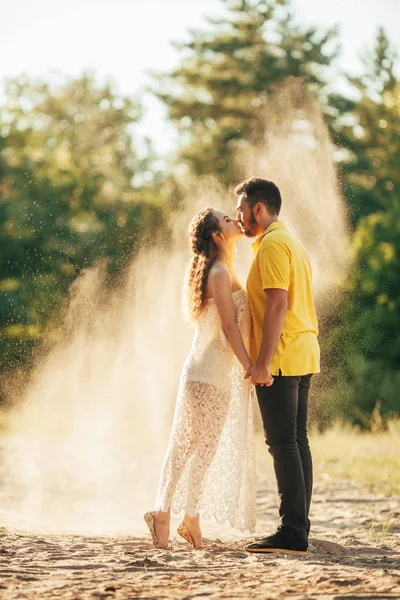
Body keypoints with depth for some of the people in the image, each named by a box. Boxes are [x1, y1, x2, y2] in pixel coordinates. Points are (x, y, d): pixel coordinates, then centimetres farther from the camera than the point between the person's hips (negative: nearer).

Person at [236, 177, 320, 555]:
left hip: (280, 358, -10)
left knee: (283, 443, -10)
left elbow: (277, 304, -20)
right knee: (296, 442, 9)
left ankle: (292, 533, -11)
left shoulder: (273, 244, -11)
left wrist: (262, 361, -22)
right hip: (304, 356, 10)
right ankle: (298, 528, 11)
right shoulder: (293, 243, 21)